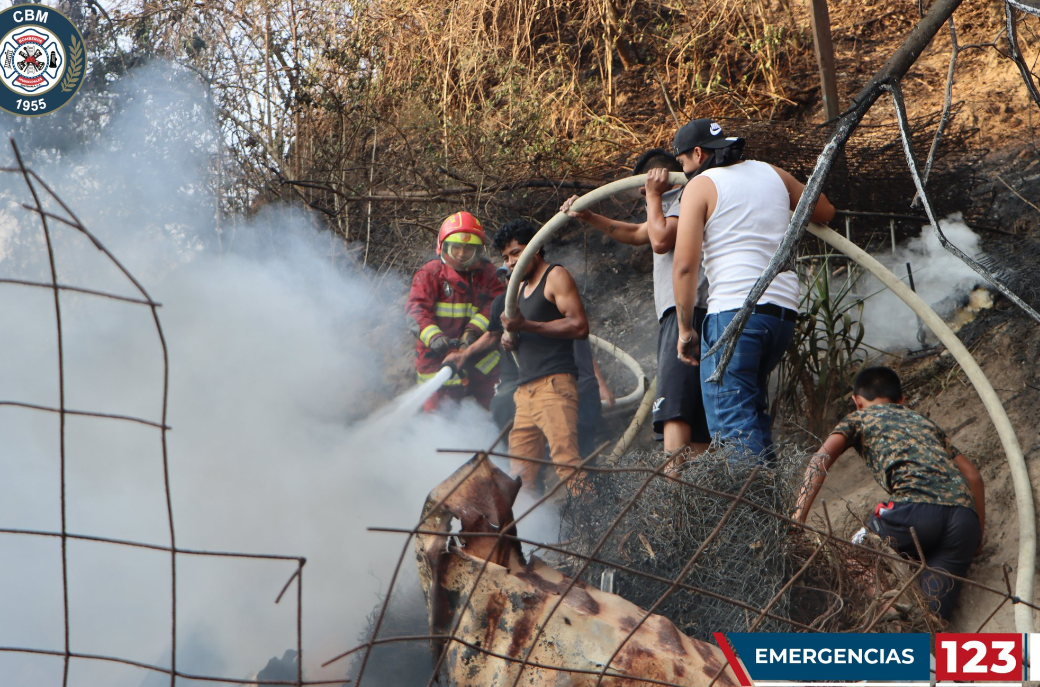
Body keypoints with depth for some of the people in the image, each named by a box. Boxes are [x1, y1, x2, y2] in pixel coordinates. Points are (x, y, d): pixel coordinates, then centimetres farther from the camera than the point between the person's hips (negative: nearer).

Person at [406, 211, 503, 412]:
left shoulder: (485, 273, 11)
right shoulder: (429, 274, -1)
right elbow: (417, 309, -13)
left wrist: (474, 330, -20)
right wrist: (434, 337, -32)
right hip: (439, 359, -4)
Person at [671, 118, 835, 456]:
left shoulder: (701, 185, 1)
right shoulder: (773, 174, 18)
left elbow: (684, 265, -8)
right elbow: (825, 211, 32)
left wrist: (685, 329, -2)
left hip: (735, 310, -7)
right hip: (785, 306, 7)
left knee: (731, 419, -8)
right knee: (751, 403, 20)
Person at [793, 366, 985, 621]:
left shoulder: (859, 419, 23)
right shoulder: (927, 424, 36)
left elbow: (822, 459, 5)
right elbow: (973, 476, 29)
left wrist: (797, 520, -2)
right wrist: (978, 534, 36)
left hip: (916, 507, -4)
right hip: (964, 512, 4)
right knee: (934, 602, 0)